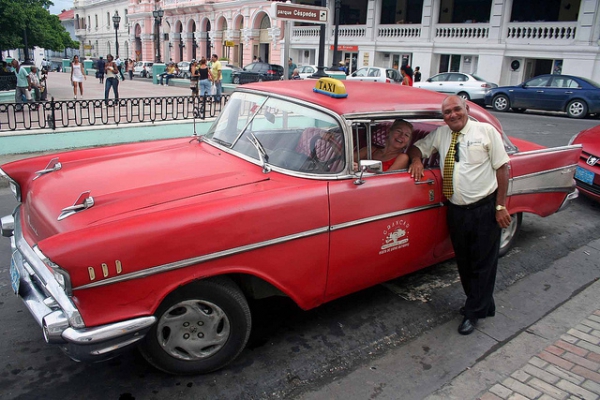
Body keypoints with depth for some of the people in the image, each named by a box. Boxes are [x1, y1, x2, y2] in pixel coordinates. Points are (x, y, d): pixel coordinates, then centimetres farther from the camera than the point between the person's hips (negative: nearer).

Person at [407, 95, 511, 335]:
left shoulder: (486, 131, -6)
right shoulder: (440, 134, 6)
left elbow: (502, 168, -7)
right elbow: (417, 146, 19)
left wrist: (501, 206, -11)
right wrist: (416, 159, -6)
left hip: (485, 209, -4)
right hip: (456, 210, 5)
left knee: (483, 263, 7)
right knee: (464, 261, 16)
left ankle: (473, 313, 23)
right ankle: (482, 305, 36)